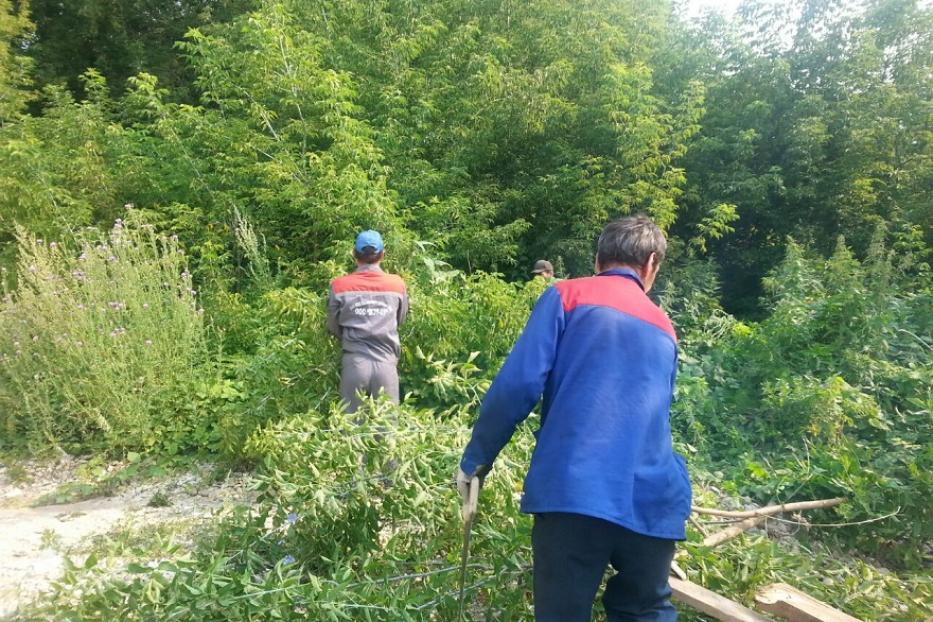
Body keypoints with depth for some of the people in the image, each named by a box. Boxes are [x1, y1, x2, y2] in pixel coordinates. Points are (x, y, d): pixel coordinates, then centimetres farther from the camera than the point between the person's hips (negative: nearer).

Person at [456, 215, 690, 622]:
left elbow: (518, 384, -5)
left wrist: (475, 460, 5)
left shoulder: (568, 296, 6)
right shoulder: (665, 330, 22)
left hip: (574, 491, -4)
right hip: (652, 502, 5)